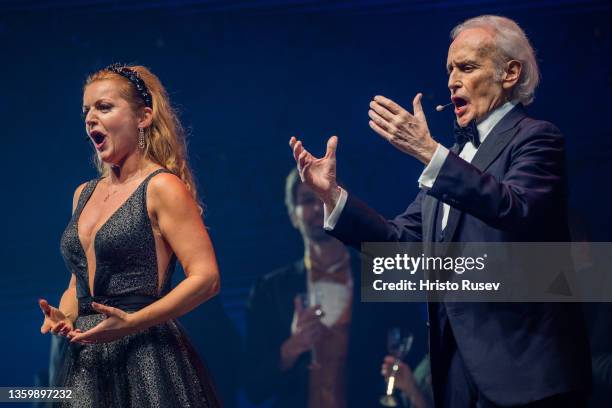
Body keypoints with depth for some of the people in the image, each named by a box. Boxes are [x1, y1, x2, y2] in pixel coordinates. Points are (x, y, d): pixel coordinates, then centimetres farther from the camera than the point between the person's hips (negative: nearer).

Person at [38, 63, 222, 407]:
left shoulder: (162, 188, -7)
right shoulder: (84, 194, 15)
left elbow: (207, 278, -14)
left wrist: (132, 322, -21)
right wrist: (64, 317, 2)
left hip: (145, 358, -6)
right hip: (86, 361, 6)